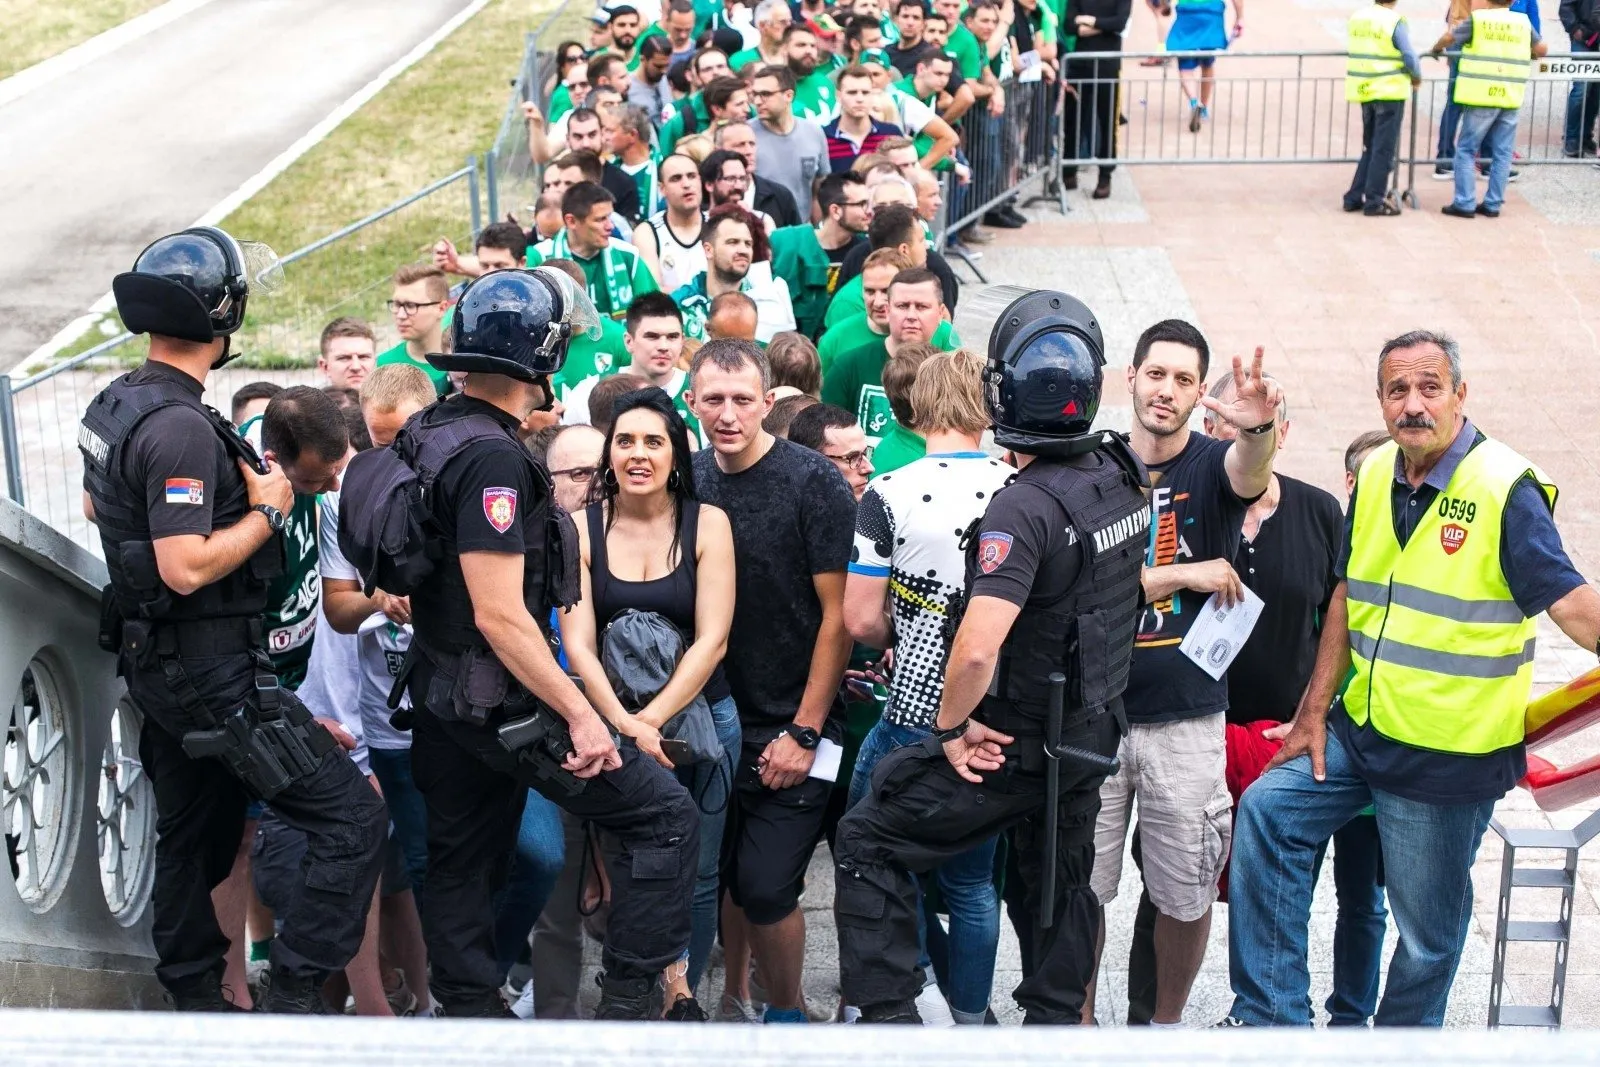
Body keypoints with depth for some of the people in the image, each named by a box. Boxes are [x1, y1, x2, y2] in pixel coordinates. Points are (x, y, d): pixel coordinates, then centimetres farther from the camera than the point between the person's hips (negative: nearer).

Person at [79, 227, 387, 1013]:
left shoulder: (112, 405, 8)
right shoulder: (181, 425, -23)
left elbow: (96, 507, 26)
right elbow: (187, 567, -28)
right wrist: (266, 510, -15)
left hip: (154, 659, 10)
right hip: (212, 672, -10)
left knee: (193, 837, 20)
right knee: (353, 820, -9)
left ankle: (194, 1004, 31)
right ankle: (293, 998, -8)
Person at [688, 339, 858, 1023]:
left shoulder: (814, 483, -12)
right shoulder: (688, 482, 2)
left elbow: (838, 616, -11)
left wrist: (803, 733, -13)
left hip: (790, 727, -4)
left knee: (765, 887, -7)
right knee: (722, 879, 10)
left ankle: (787, 1011, 17)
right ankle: (733, 999, 31)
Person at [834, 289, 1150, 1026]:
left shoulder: (1024, 507, -29)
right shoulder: (1120, 475, -4)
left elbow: (976, 649, -37)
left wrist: (952, 725, -20)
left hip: (1016, 744, -8)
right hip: (1093, 734, 8)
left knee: (869, 842, 5)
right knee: (1060, 881, 23)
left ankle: (888, 1014, 5)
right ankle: (1055, 1023, 35)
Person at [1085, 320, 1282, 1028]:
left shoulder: (1213, 465, -1)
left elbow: (1250, 473, -27)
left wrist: (1258, 428, -50)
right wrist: (1184, 574, -14)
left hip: (1188, 722, 0)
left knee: (1186, 895, 9)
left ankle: (1167, 1022, 32)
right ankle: (1079, 1017, 29)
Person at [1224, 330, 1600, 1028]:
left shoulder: (1507, 488, -16)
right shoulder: (1375, 477, 4)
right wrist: (1314, 713, 9)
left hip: (1451, 756, -6)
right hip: (1362, 729, 6)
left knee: (1428, 930, 6)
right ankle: (1270, 1016, 9)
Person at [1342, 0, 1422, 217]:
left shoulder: (1356, 18, 4)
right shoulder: (1394, 21, -13)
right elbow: (1409, 57, -12)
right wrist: (1417, 77, 6)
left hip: (1364, 91, 6)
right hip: (1389, 92, -6)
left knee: (1370, 148, 17)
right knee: (1383, 150, 2)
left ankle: (1355, 197, 16)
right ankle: (1374, 201, 3)